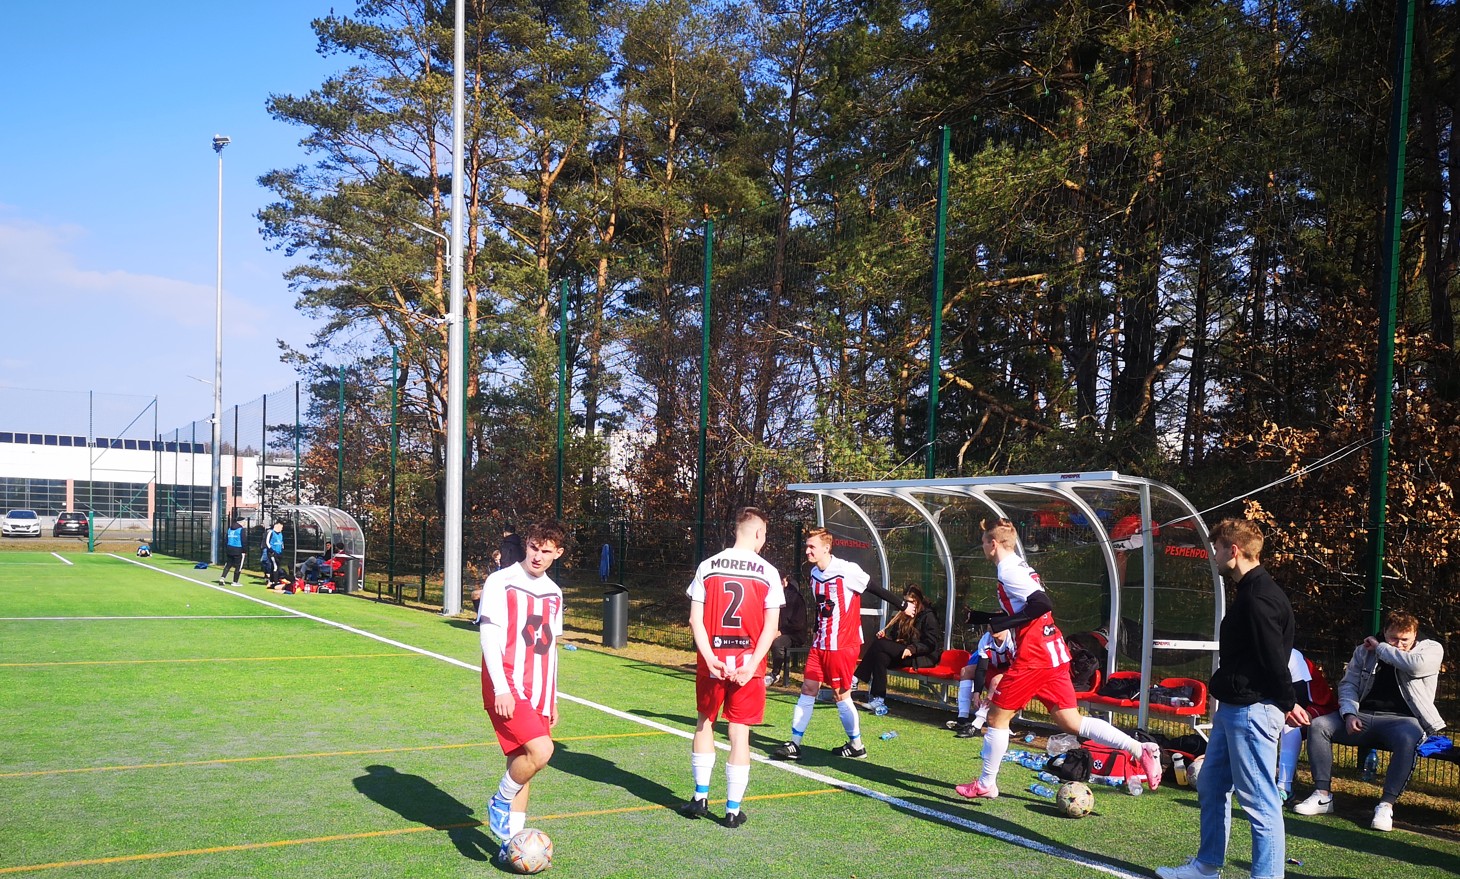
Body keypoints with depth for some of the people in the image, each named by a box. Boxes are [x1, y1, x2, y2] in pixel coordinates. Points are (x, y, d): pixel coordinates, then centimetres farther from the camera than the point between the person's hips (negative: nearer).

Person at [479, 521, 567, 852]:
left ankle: (511, 840, 19)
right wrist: (501, 688, -19)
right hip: (508, 689, -7)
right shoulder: (500, 582, -6)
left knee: (522, 762, 8)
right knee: (540, 750, -22)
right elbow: (489, 637, -11)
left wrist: (552, 698, 21)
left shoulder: (553, 592, 15)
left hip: (537, 694, 7)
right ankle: (500, 803, 3)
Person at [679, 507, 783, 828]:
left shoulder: (707, 567, 1)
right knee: (739, 733, 5)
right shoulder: (768, 572, -3)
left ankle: (700, 797, 24)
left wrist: (710, 658, -9)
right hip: (748, 663, -1)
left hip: (712, 661, 2)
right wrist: (752, 665, -11)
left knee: (704, 721, 21)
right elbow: (771, 627, -9)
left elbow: (695, 619, -5)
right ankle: (733, 809, 10)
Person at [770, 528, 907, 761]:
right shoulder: (814, 573, 7)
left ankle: (856, 745, 18)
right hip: (820, 643, 7)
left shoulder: (847, 571, -16)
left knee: (841, 694, 1)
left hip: (843, 645, -7)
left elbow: (875, 589, -8)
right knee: (807, 689, 4)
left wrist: (902, 606, 1)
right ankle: (794, 745, 8)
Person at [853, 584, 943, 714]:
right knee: (881, 656, -25)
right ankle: (878, 701, -34)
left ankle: (856, 679, -22)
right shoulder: (903, 615, 20)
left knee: (879, 645, -23)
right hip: (904, 652, 7)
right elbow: (895, 636, 19)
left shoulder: (928, 616, -4)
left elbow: (931, 643, -12)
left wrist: (912, 648, -27)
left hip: (924, 658, -7)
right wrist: (884, 633, -3)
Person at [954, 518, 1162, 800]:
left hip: (1033, 655, -9)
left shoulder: (1008, 569, -13)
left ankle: (985, 785, 14)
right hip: (1053, 651, 9)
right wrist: (992, 619, 20)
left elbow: (1042, 604, -23)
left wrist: (1004, 623, -16)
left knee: (997, 716, 5)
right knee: (1072, 722, 8)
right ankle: (1141, 750, 0)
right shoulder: (1019, 566, 17)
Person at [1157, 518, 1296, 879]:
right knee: (1210, 786, 20)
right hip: (1232, 708, 11)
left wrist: (1287, 704, -9)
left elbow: (1274, 658, -21)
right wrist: (1285, 702, 18)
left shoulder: (1259, 597, -20)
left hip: (1252, 711, -11)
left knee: (1259, 801, -5)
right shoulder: (1250, 592, 14)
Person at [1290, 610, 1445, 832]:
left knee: (1408, 739, -39)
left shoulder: (1431, 650, 5)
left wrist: (1380, 649, -5)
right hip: (1362, 717, 4)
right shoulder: (1364, 651, 14)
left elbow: (1416, 664, -19)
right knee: (1318, 725, -17)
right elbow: (1348, 684, 11)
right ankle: (1323, 795, -16)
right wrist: (1349, 714, -7)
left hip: (1400, 719, -4)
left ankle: (1386, 805, -34)